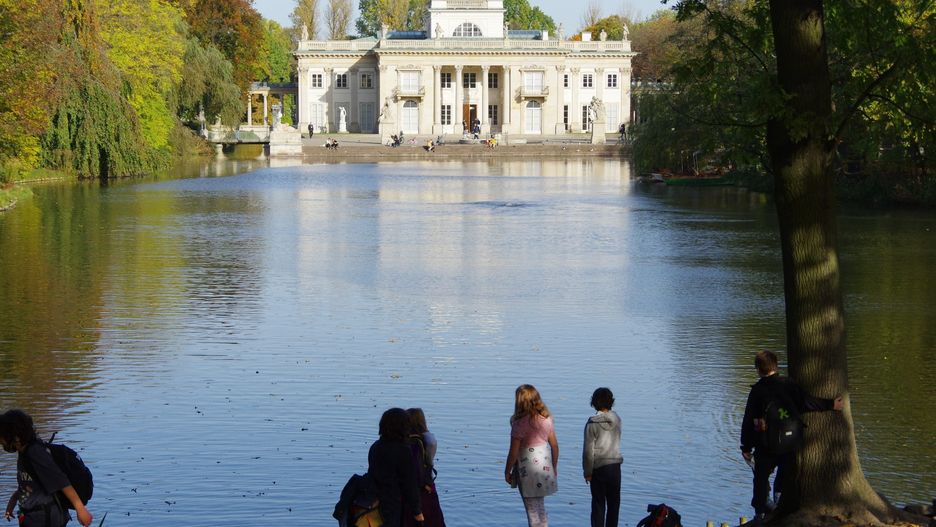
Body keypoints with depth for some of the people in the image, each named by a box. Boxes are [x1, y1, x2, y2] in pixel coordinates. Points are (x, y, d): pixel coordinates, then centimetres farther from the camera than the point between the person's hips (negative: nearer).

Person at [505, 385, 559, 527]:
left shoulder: (520, 423, -18)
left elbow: (513, 452, -16)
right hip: (545, 467, 6)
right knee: (541, 509, 19)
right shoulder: (546, 418, 1)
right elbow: (555, 445, 7)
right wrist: (554, 467, 18)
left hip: (528, 470, -6)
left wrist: (507, 472, -4)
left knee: (532, 511, 4)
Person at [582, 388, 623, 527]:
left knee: (598, 503, 4)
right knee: (614, 502, 13)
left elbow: (588, 449, -11)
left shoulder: (592, 423, -14)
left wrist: (587, 472, -4)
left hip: (598, 468, -3)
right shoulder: (616, 419, -2)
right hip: (615, 466, 3)